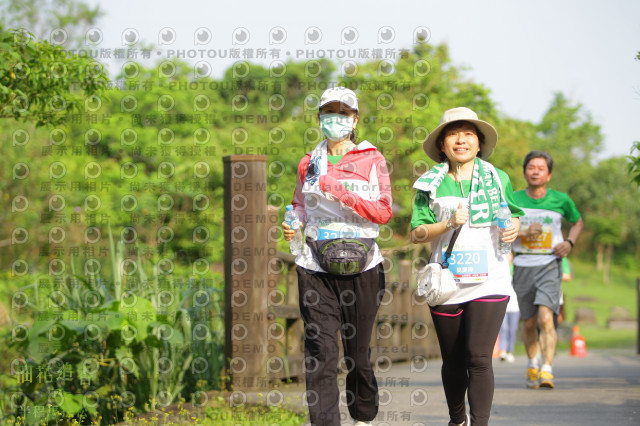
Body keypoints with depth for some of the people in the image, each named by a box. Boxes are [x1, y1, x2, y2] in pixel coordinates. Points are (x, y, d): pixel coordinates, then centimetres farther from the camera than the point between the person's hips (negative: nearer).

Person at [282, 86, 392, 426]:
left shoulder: (371, 160, 4)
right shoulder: (309, 164, 13)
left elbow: (384, 212, -4)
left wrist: (346, 196, -17)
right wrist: (292, 224, 4)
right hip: (316, 267, 1)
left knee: (358, 350, 7)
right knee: (320, 350, -10)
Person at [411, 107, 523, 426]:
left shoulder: (498, 179, 6)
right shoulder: (431, 184, 3)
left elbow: (514, 215, 19)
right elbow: (416, 233, 1)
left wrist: (515, 227, -4)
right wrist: (449, 224, -15)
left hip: (489, 282, -1)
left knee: (479, 358, -14)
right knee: (453, 361, 11)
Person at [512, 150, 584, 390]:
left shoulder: (560, 200, 2)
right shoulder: (513, 200, 2)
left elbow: (578, 221, 20)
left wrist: (570, 242, 2)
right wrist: (524, 232, -16)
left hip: (550, 265, -2)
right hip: (523, 266, 2)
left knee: (545, 318, -20)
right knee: (529, 322, 11)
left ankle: (547, 370, -25)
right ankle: (532, 363, 36)